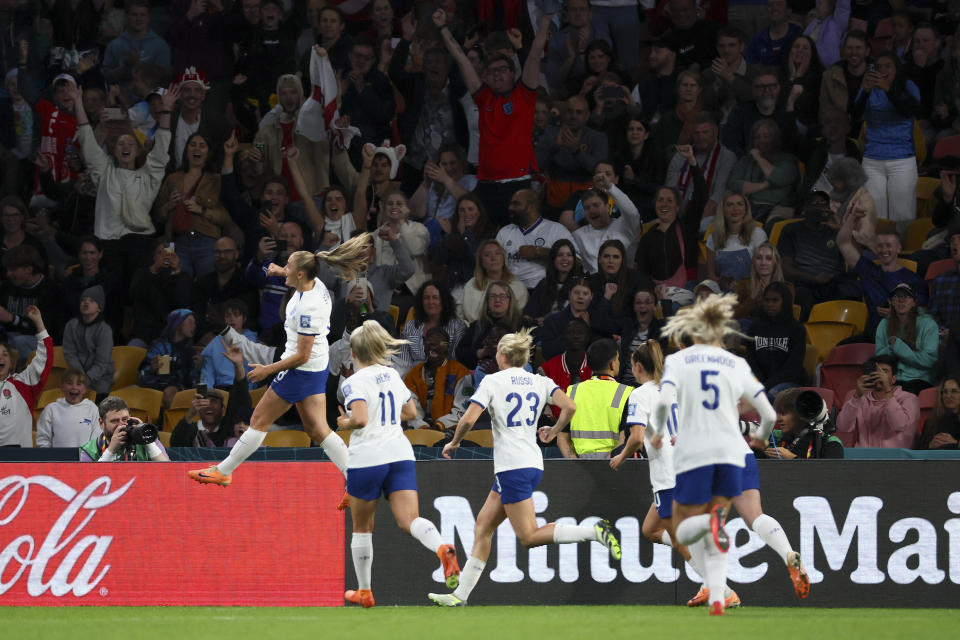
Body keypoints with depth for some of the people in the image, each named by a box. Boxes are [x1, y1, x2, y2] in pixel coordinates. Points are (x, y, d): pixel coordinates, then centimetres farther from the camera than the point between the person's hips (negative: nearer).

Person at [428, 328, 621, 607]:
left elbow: (469, 419, -13)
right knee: (483, 526, 12)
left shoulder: (492, 381, -4)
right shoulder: (540, 382, 10)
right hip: (533, 463, 8)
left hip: (512, 466, -8)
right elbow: (569, 407, -3)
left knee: (529, 537, -7)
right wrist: (553, 432, 15)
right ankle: (461, 594, 12)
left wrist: (453, 443, 5)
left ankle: (595, 531, -22)